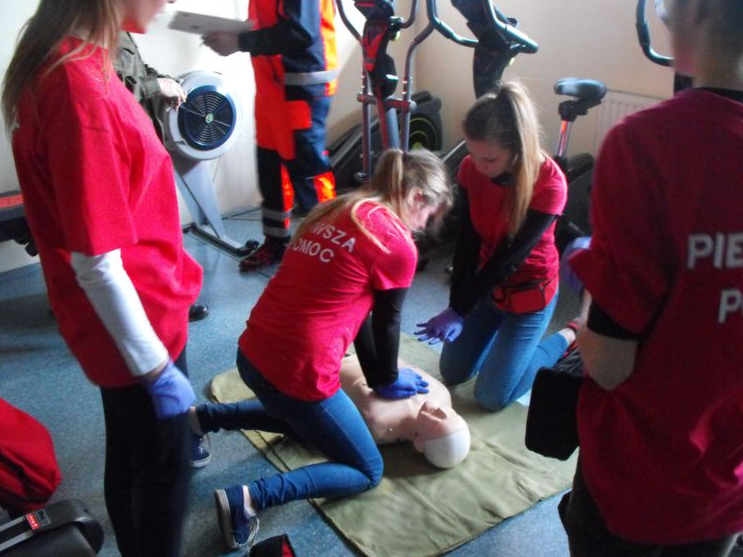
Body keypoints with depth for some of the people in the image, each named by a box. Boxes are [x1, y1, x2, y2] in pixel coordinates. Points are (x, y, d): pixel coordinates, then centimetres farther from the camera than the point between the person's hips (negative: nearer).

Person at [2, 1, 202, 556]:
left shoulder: (65, 64, 2)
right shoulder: (79, 84, -28)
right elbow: (96, 264, -26)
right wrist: (157, 368, -19)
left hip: (131, 313, 9)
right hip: (135, 324, -9)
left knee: (130, 457, 25)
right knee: (165, 468, 12)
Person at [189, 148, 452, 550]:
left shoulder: (338, 211, 12)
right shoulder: (397, 245, -11)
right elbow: (385, 323, 1)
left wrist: (378, 377, 21)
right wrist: (387, 380, 20)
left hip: (253, 354, 8)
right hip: (298, 373, -8)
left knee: (300, 415, 38)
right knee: (367, 471, 14)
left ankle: (202, 419, 23)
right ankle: (250, 498, -5)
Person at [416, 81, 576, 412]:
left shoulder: (549, 183, -29)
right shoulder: (471, 169, -15)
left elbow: (508, 257, -27)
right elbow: (467, 242, -11)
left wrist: (460, 312, -24)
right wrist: (454, 306, -16)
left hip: (528, 292, -5)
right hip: (485, 283, 5)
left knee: (491, 397, 3)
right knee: (452, 373, 14)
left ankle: (567, 337, 20)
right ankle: (500, 327, 36)